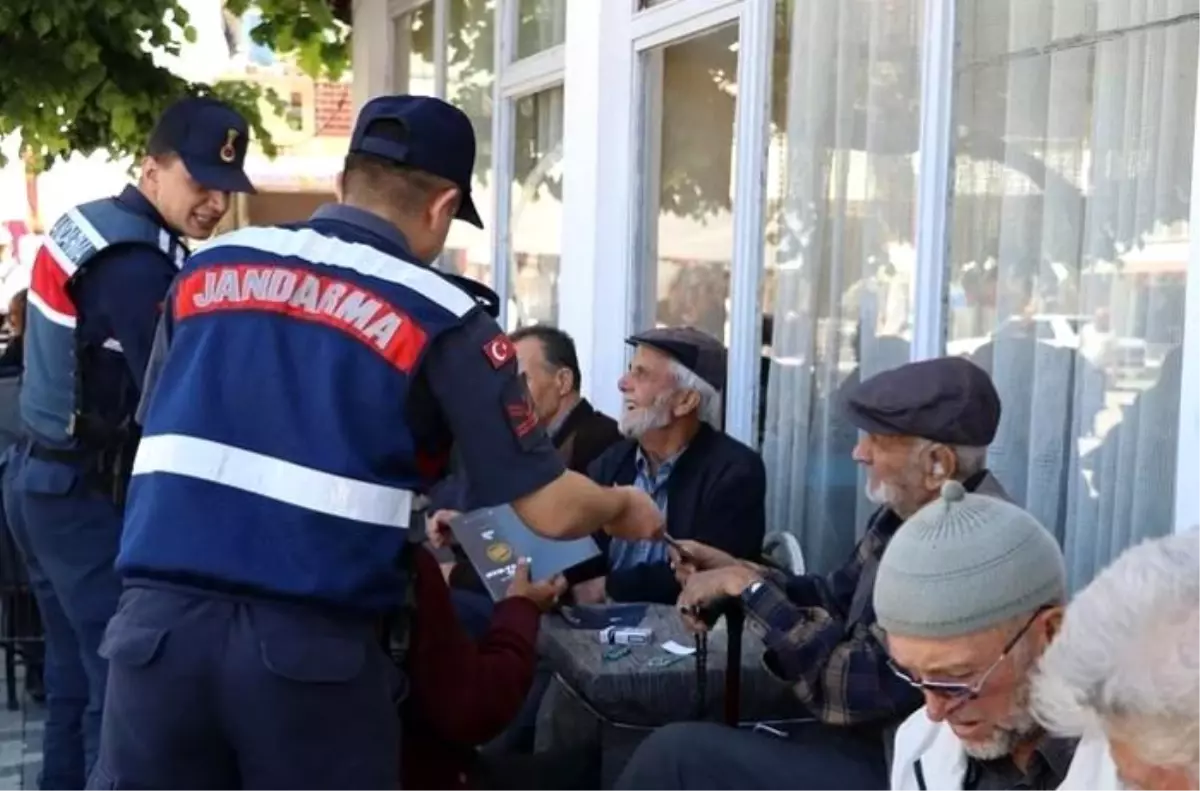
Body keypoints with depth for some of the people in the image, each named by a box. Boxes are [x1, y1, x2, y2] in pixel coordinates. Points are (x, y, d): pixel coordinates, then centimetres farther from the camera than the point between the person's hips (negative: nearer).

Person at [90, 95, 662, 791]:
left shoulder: (206, 268, 10)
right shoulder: (441, 319, -2)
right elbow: (552, 510, -1)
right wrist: (623, 507, 21)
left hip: (158, 621, 4)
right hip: (314, 645, -3)